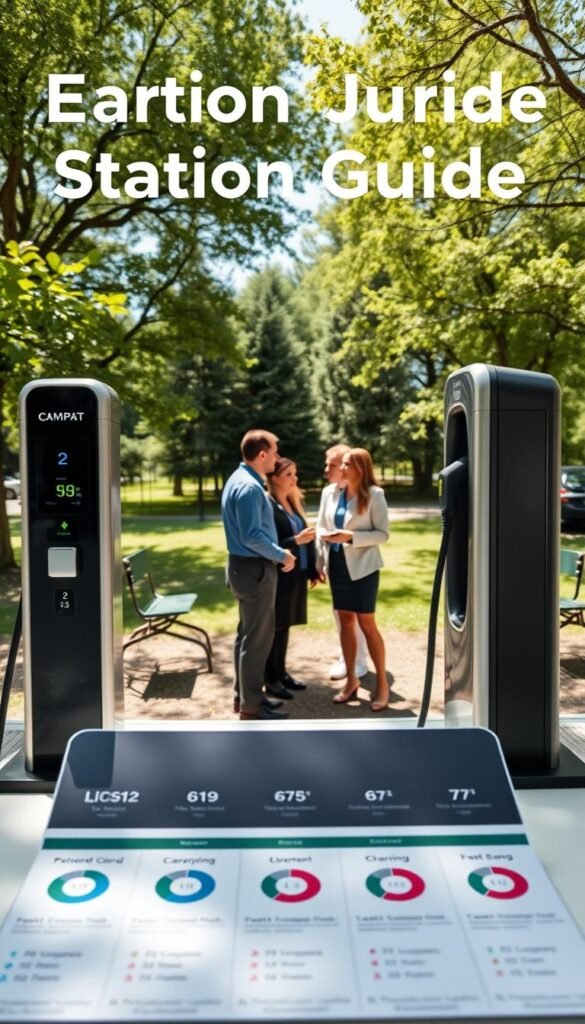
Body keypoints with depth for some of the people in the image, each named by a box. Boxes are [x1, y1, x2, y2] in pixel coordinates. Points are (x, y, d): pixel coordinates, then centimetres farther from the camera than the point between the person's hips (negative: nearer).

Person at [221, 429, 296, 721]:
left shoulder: (241, 479, 12)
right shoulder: (249, 487, -21)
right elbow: (252, 536, -25)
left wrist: (276, 552, 15)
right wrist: (282, 555, -13)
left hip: (245, 565, 11)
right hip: (254, 568, -11)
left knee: (247, 633, 17)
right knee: (258, 636, -2)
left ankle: (243, 695, 28)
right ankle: (251, 704, 9)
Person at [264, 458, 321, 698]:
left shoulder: (294, 503, 12)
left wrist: (312, 570, 13)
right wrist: (296, 541, -24)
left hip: (296, 574, 8)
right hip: (278, 576, -8)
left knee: (285, 625, 15)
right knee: (275, 627, 3)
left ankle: (281, 673, 27)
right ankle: (271, 680, 14)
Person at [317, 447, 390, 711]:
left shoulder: (374, 494, -11)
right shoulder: (332, 493, 4)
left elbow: (383, 533, -12)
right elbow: (321, 526, 12)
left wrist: (350, 537, -22)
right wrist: (325, 535, -11)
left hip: (362, 566, -5)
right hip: (337, 565, 5)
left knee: (367, 623, -1)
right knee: (345, 621, 11)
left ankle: (382, 684, 12)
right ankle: (351, 680, 23)